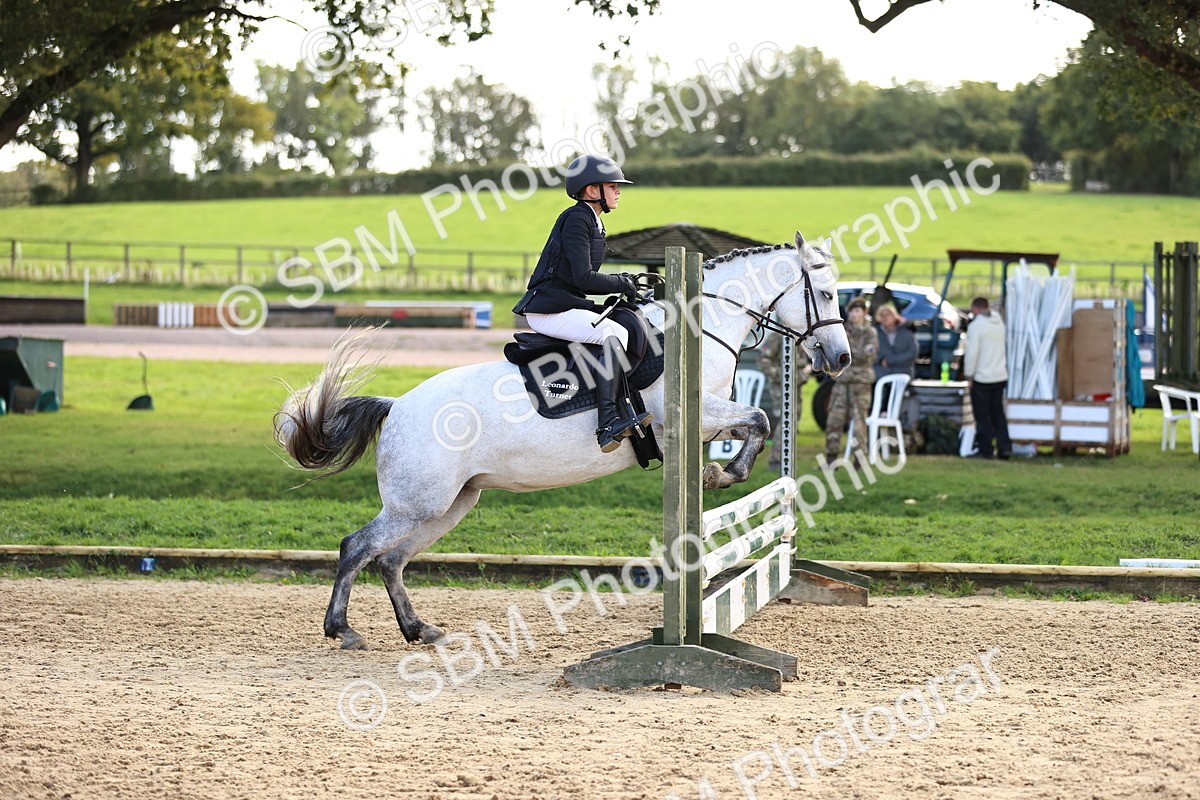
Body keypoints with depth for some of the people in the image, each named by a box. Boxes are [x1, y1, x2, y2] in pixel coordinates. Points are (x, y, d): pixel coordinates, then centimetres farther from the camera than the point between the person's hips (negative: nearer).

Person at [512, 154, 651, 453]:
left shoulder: (591, 221, 19)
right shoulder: (577, 219, -12)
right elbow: (584, 277, -21)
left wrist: (622, 283, 8)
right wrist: (622, 284, -9)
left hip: (566, 305, 11)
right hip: (549, 309, -11)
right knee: (614, 334, -26)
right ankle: (608, 423, -38)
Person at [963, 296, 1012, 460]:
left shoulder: (976, 325, -14)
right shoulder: (999, 323, 8)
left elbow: (972, 352, -17)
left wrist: (968, 375, -10)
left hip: (982, 379, -6)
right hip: (1000, 376, 6)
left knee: (983, 416, 2)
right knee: (998, 413, 13)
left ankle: (985, 450, 4)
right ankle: (1004, 447, 5)